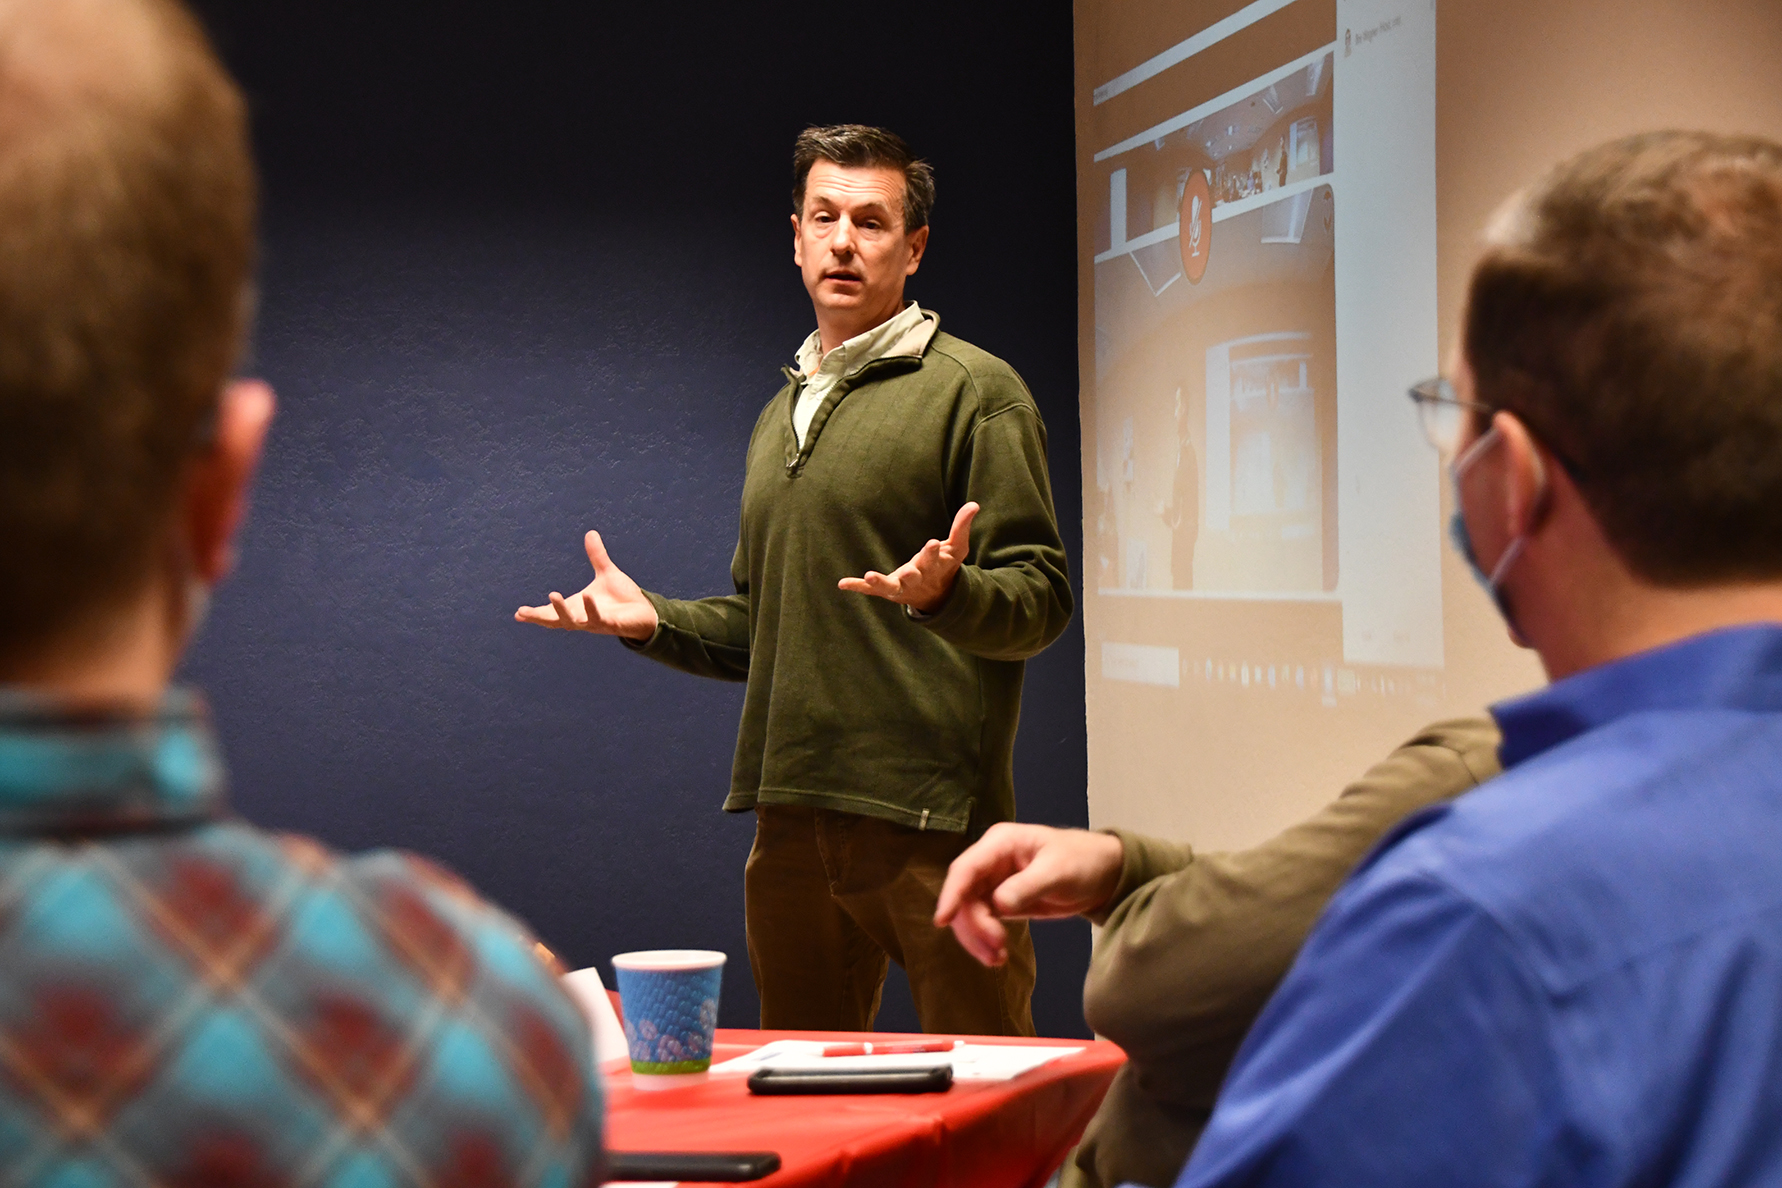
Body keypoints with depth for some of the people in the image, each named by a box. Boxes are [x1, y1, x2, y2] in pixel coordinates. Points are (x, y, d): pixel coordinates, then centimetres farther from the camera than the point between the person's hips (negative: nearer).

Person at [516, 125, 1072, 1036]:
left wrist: (946, 593, -28)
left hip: (929, 817, -7)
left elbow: (1040, 596, -9)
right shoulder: (781, 414, 22)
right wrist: (654, 620, 14)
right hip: (790, 817, 7)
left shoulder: (974, 391, -1)